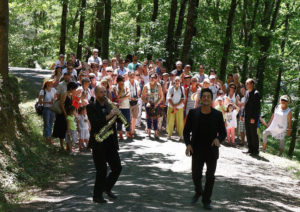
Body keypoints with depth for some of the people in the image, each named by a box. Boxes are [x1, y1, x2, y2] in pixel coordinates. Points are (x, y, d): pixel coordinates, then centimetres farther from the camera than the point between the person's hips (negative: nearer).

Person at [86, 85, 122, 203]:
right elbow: (95, 123, -20)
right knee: (102, 171, -5)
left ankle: (107, 188, 28)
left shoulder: (108, 105, 13)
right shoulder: (91, 107, -6)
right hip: (98, 144, -6)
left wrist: (116, 114, -6)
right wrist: (109, 116, -24)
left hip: (111, 143, 6)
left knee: (117, 168, 6)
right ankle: (97, 196, 9)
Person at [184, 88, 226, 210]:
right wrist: (188, 144, -14)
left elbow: (223, 132, 1)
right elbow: (186, 131, 2)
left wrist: (218, 139, -21)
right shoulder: (193, 113, -4)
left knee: (210, 177, 5)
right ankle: (198, 192, 41)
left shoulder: (217, 115, -5)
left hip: (212, 151, -1)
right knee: (196, 176, 12)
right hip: (197, 151, 1)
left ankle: (206, 201, 20)